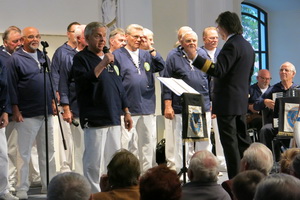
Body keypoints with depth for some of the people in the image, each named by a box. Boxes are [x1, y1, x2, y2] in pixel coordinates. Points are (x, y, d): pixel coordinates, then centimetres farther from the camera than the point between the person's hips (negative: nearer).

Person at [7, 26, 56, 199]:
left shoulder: (44, 58, 13)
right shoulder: (16, 59, -5)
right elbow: (12, 86, -8)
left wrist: (53, 102, 13)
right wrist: (16, 110, -11)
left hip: (46, 113, 6)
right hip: (27, 114, -6)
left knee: (48, 152, 10)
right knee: (24, 153, -1)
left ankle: (49, 186, 17)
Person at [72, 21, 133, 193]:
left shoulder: (110, 58, 18)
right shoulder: (81, 58, -2)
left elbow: (119, 86, 21)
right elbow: (84, 81, -19)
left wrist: (126, 112, 18)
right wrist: (102, 64, -23)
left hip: (114, 118, 7)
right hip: (95, 119, -7)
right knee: (94, 161, -7)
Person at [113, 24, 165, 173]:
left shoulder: (146, 55, 16)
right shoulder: (117, 55, 1)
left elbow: (161, 67, 2)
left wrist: (151, 49, -7)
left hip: (147, 108, 5)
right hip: (127, 109, -5)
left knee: (148, 144, 9)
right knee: (128, 145, -6)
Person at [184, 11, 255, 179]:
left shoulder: (232, 45, -16)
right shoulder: (247, 46, 15)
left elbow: (219, 71, -25)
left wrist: (195, 58, -27)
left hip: (227, 102, -10)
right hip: (241, 101, 10)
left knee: (230, 142, -6)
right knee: (242, 140, 13)